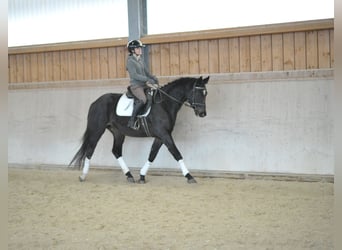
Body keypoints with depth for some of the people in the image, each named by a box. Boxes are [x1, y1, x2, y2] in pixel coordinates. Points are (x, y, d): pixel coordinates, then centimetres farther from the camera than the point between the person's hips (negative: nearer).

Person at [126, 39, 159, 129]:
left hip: (144, 85, 9)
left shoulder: (140, 60, 16)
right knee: (143, 100, -32)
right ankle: (131, 121, -24)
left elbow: (147, 72, 18)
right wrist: (148, 79, -22)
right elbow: (134, 75, -18)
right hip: (136, 86, -9)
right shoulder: (130, 61, -8)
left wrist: (154, 78, -1)